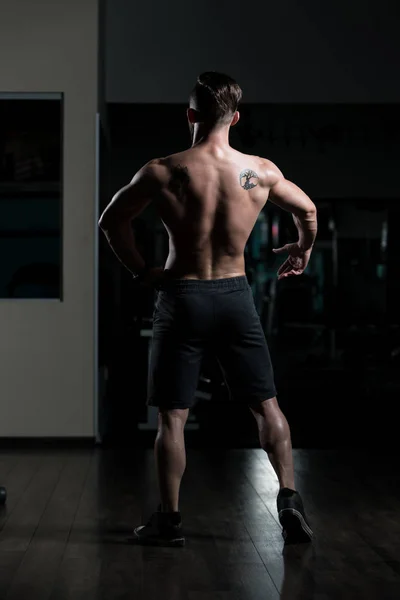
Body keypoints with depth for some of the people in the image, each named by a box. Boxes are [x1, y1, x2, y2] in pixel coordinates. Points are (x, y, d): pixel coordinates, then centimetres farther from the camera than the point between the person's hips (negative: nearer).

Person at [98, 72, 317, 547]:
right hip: (235, 295, 2)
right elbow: (308, 210, 13)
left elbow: (111, 221, -2)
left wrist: (141, 270, 9)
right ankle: (289, 500, 11)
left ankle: (169, 519, 11)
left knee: (172, 416, 7)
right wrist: (303, 250, 32)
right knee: (267, 406, 14)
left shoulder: (163, 172, -9)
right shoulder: (261, 171, -2)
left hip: (182, 297, -2)